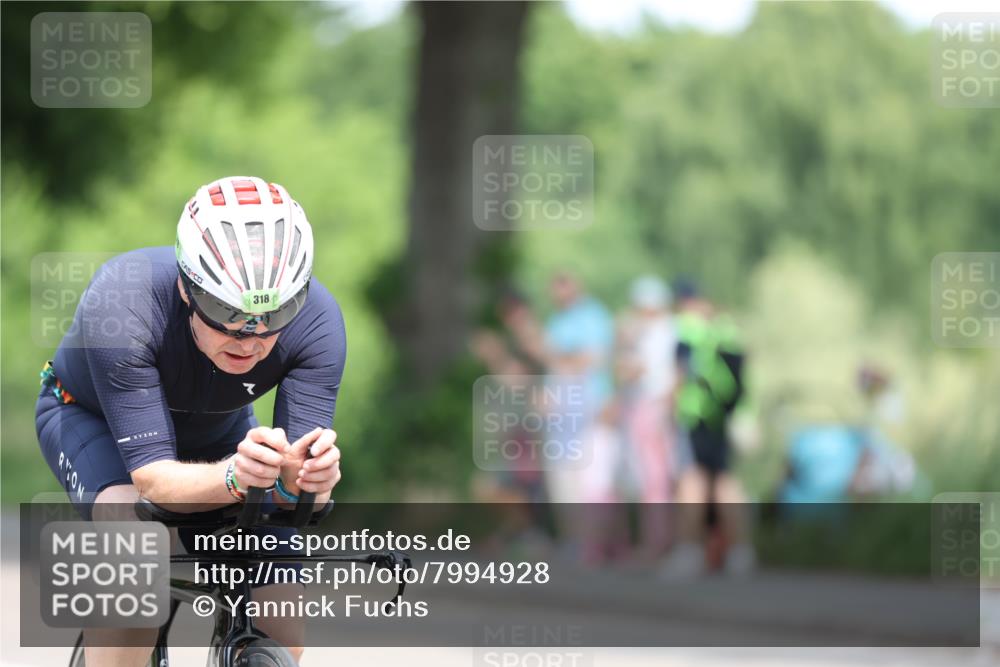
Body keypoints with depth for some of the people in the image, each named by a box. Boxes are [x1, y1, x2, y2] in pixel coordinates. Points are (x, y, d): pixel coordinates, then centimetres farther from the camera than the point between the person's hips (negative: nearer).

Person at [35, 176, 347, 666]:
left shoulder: (316, 319, -31)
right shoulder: (121, 307, -39)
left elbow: (307, 500, -31)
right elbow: (155, 480, -40)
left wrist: (297, 479, -55)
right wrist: (235, 477, -60)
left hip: (215, 434, 3)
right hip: (91, 417, -3)